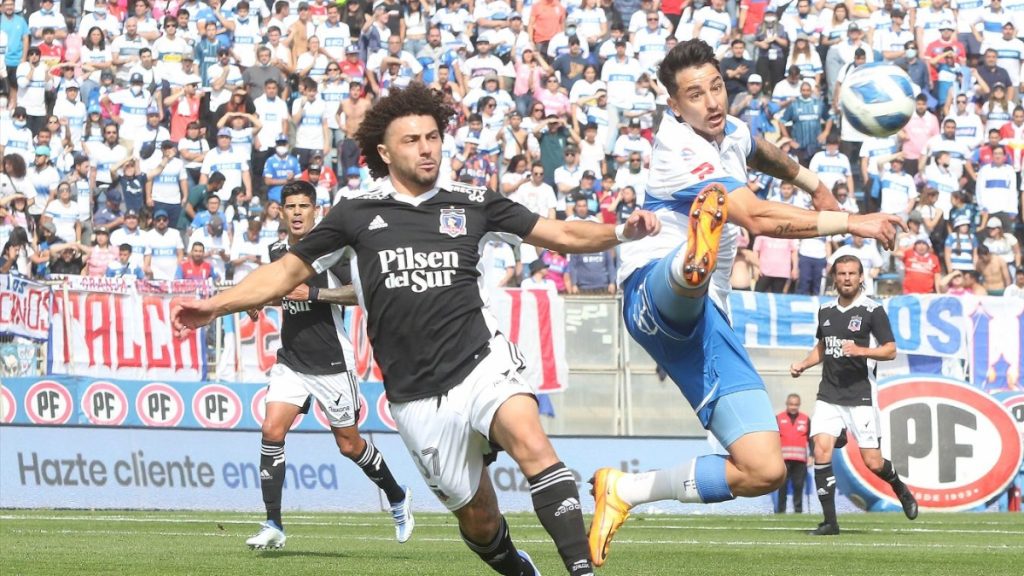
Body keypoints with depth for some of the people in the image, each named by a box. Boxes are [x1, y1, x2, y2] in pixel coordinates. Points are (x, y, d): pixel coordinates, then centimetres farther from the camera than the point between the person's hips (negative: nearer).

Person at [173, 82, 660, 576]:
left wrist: (621, 232, -7)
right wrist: (215, 306, 6)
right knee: (479, 520, 2)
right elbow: (288, 271, 15)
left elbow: (560, 234, 10)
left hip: (479, 361, -1)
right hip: (417, 398, 1)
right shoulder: (357, 213, 8)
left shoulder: (471, 203, 7)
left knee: (529, 441, -31)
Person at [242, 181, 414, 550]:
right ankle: (273, 526, -13)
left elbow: (361, 291, -19)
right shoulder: (277, 251, 9)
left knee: (349, 444, 6)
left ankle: (398, 499, 32)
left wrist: (314, 293, -25)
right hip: (291, 362, 5)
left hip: (332, 363, -5)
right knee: (272, 430, -14)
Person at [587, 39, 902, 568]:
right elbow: (758, 218, -23)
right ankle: (696, 258, -80)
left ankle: (625, 491, 11)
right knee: (713, 203, -43)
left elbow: (764, 155, 43)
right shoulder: (681, 149, -12)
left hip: (702, 318, 9)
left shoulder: (729, 132, 16)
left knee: (765, 471, -2)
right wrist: (850, 222, -20)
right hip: (655, 290, -9)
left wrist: (814, 184, 55)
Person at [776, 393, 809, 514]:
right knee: (783, 485, -3)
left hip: (800, 459, 1)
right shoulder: (779, 419, 6)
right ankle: (780, 510, 0)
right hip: (783, 458, -1)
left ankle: (798, 509, 7)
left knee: (798, 485, 2)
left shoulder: (805, 419, 11)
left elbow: (811, 439, 12)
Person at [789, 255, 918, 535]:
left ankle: (899, 488, 31)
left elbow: (890, 350, -7)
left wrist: (861, 350, -22)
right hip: (828, 394, 4)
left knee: (872, 462, -3)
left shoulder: (873, 310, -5)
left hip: (861, 397, -4)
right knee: (821, 451, -14)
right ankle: (830, 521, -8)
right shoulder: (826, 310, 11)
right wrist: (803, 364, 10)